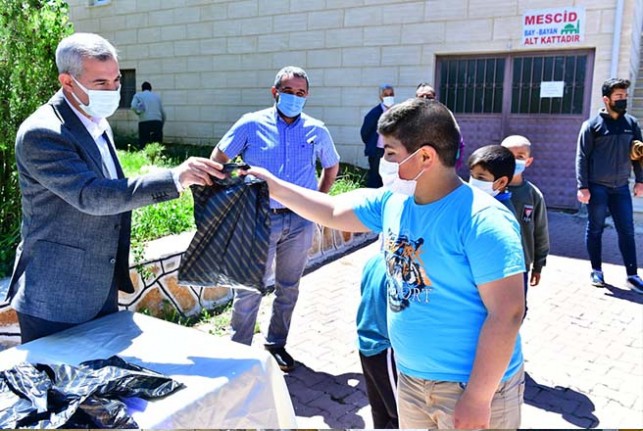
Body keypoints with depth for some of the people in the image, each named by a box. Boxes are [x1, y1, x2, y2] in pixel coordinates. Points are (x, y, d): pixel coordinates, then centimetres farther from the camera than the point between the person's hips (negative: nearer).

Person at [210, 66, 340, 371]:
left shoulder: (317, 131, 4)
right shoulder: (252, 125, -3)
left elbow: (332, 166, 20)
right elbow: (218, 158, 4)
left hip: (300, 222, 3)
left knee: (288, 288, 15)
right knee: (249, 288, 2)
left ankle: (276, 344, 32)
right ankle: (239, 349, 18)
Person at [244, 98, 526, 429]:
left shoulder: (481, 221, -23)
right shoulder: (393, 202, -1)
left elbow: (507, 314, -24)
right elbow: (333, 211, 13)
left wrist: (477, 398, -21)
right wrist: (273, 186, 13)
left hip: (471, 387, -7)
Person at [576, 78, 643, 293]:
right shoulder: (592, 124, -5)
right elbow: (582, 157, -7)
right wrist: (582, 186, -12)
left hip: (621, 187, 3)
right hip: (597, 187, -3)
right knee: (595, 230, 6)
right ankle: (596, 271, 19)